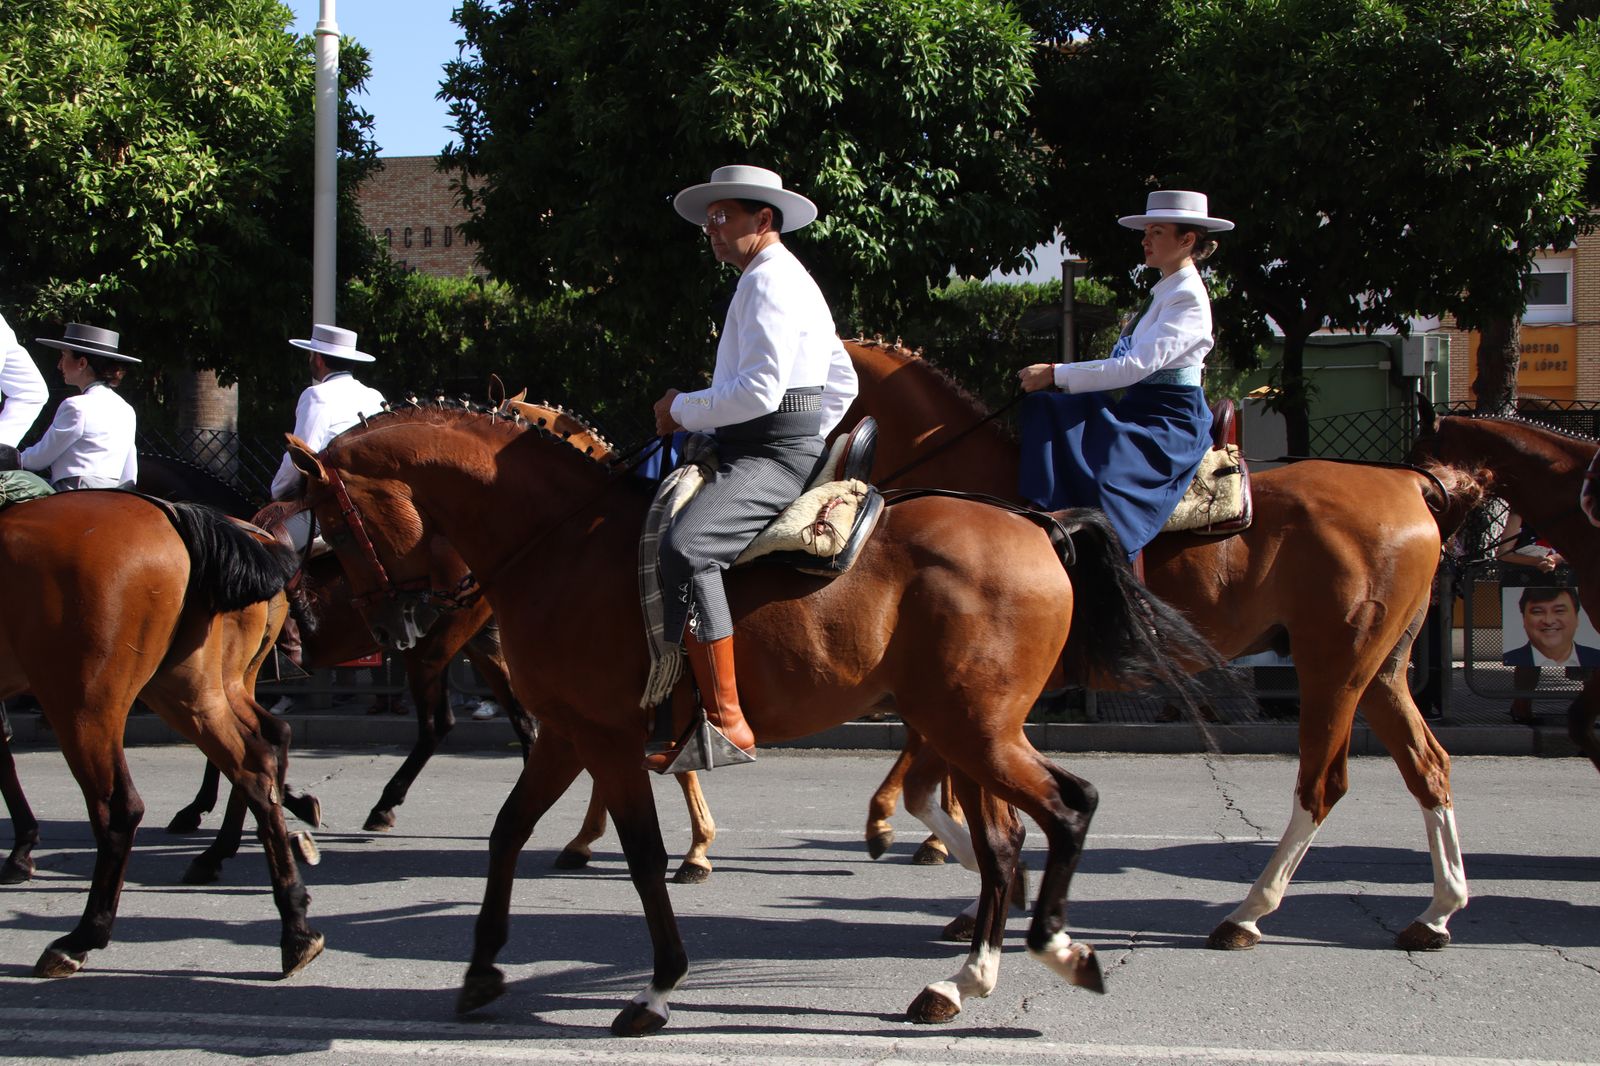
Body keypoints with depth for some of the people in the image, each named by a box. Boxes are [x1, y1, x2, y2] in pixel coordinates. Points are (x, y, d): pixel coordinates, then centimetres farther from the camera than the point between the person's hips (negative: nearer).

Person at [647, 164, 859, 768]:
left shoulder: (768, 283, -9)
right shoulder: (792, 282, 26)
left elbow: (760, 390, -21)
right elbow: (843, 383, 31)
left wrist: (683, 411, -9)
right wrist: (810, 444, 25)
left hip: (771, 458, -12)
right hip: (784, 453, 12)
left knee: (684, 548, -32)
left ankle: (725, 718, -36)